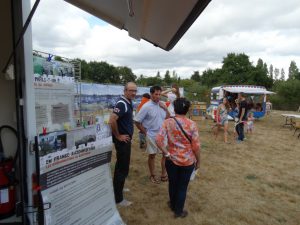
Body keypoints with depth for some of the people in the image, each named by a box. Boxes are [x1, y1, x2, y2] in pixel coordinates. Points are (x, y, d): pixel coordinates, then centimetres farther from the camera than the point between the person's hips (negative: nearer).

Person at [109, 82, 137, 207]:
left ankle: (117, 188, 39)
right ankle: (118, 198, 12)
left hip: (126, 139, 10)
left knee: (121, 165, 21)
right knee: (123, 168, -1)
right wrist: (118, 136, -21)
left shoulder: (129, 102, 8)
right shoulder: (121, 103, -22)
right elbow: (112, 120, -32)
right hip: (122, 140, -10)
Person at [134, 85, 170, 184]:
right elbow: (137, 121, -14)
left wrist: (165, 109, -9)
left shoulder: (162, 105, 0)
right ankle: (152, 175, 28)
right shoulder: (146, 107, -16)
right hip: (152, 135, -5)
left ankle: (164, 174, 28)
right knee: (152, 155, 10)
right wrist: (145, 132, -9)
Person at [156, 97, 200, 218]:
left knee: (172, 183, 23)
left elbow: (158, 140, -18)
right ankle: (179, 211, 32)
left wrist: (166, 154, -7)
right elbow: (196, 146, -10)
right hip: (188, 161, -1)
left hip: (172, 159, 2)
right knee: (183, 186, 16)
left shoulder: (168, 122, -10)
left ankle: (173, 205, 46)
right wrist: (198, 160, 4)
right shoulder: (192, 124, -13)